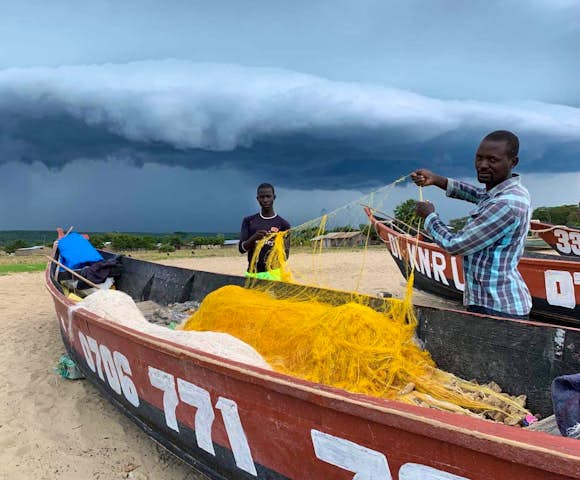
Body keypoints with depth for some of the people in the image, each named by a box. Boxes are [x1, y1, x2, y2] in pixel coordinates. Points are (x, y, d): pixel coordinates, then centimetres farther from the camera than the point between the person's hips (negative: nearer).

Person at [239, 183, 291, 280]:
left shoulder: (283, 224, 4)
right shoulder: (249, 221, 10)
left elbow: (285, 256, 1)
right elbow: (241, 248, 1)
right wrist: (253, 238, -19)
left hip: (273, 273, -2)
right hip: (252, 273, 3)